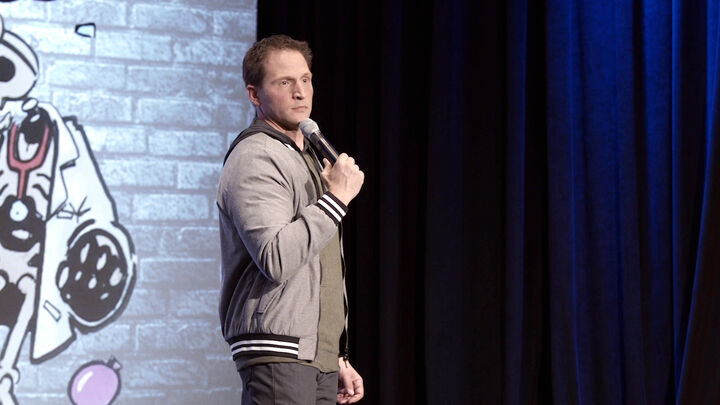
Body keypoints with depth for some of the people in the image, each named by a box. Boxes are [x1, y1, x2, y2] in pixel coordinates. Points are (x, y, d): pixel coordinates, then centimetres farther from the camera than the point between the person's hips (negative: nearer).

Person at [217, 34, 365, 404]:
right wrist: (336, 197, -17)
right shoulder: (254, 159, -9)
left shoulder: (307, 157, 22)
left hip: (319, 358, 9)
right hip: (278, 354, -9)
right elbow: (276, 261, -23)